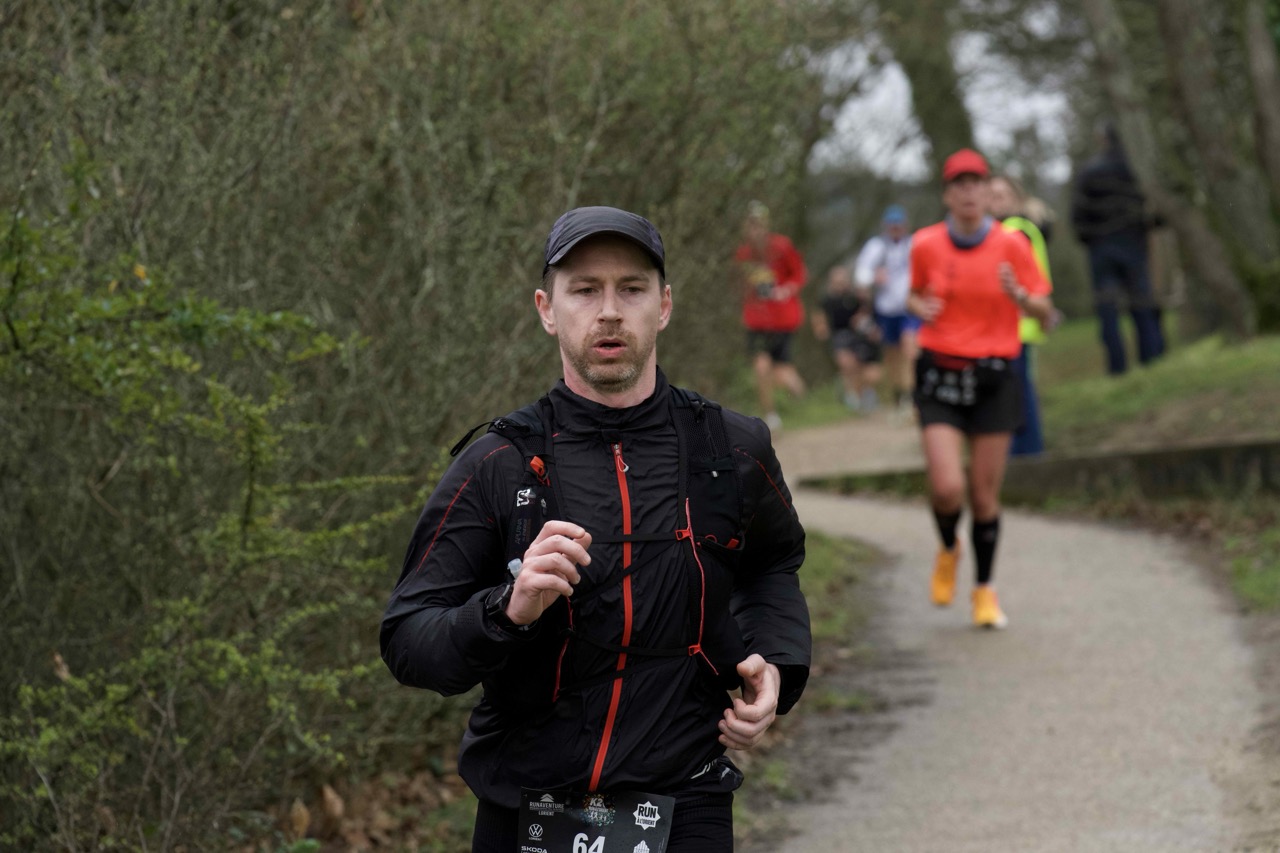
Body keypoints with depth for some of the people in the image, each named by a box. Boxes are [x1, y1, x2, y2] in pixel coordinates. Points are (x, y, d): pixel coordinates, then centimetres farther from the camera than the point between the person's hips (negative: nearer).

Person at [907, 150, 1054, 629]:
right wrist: (921, 308, -5)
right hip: (941, 377, 0)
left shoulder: (1011, 245, -3)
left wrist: (1019, 295, -22)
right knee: (947, 489, -15)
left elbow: (1045, 314, 0)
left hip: (993, 378, 0)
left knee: (985, 495, 2)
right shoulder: (926, 246, 1)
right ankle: (947, 550, 20)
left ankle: (984, 590, 22)